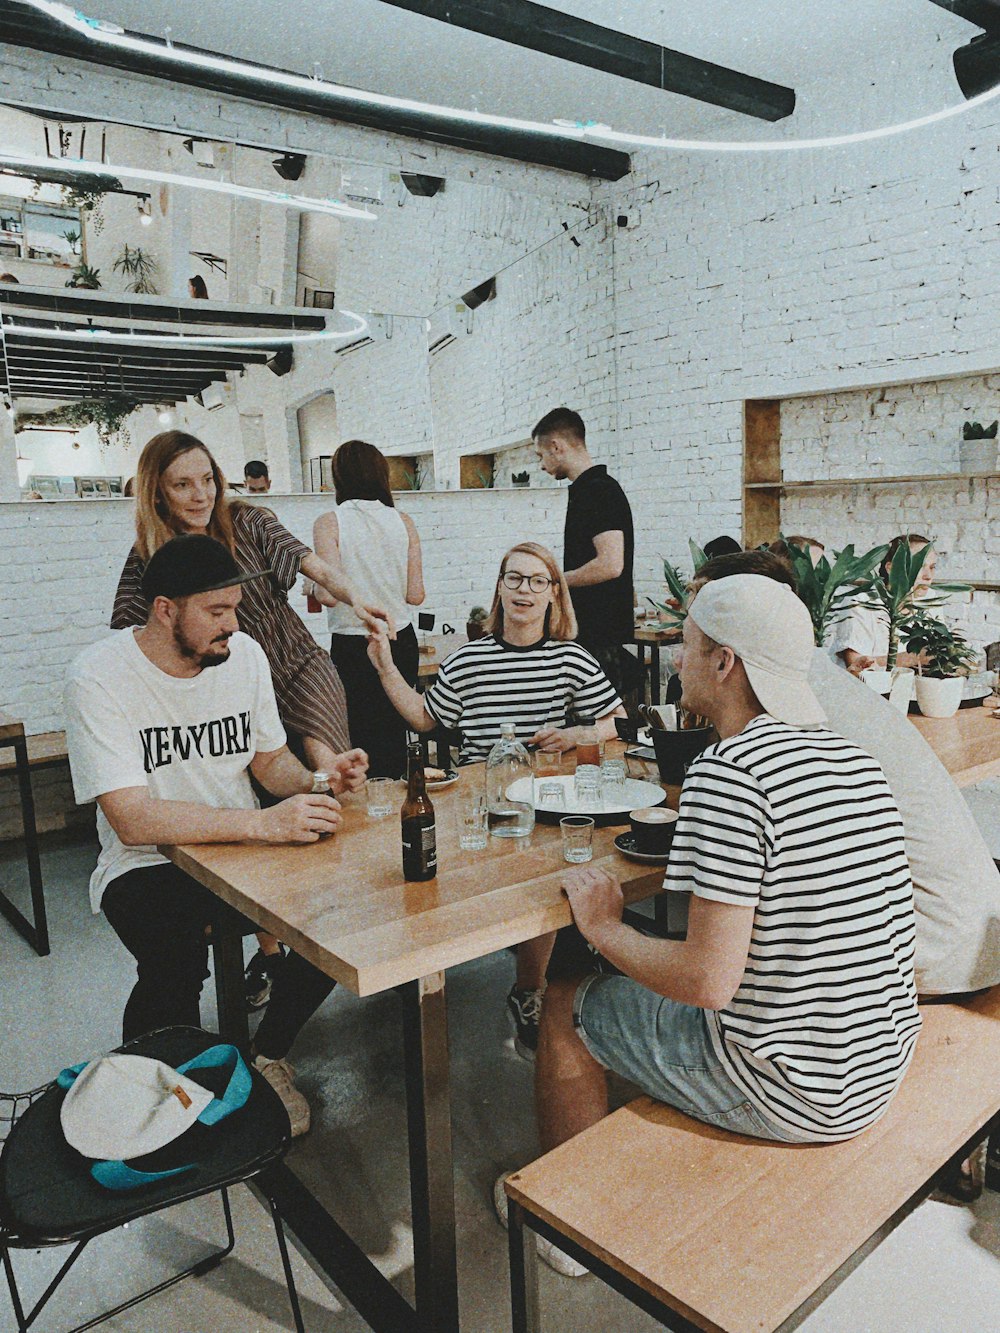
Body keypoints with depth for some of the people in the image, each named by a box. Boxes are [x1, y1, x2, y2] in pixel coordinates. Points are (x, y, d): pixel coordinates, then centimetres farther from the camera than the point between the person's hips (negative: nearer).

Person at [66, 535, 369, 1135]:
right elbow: (132, 820, -28)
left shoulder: (244, 654, -2)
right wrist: (263, 822, -38)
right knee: (177, 962, -33)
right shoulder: (100, 676, -19)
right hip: (147, 866, -4)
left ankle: (268, 1057, 8)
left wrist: (314, 782, -13)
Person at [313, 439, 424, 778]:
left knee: (363, 741, 6)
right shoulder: (403, 521, 2)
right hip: (401, 642, 4)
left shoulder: (329, 524, -9)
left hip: (352, 645, -4)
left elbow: (330, 593, -17)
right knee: (395, 735, 15)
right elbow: (415, 595, 0)